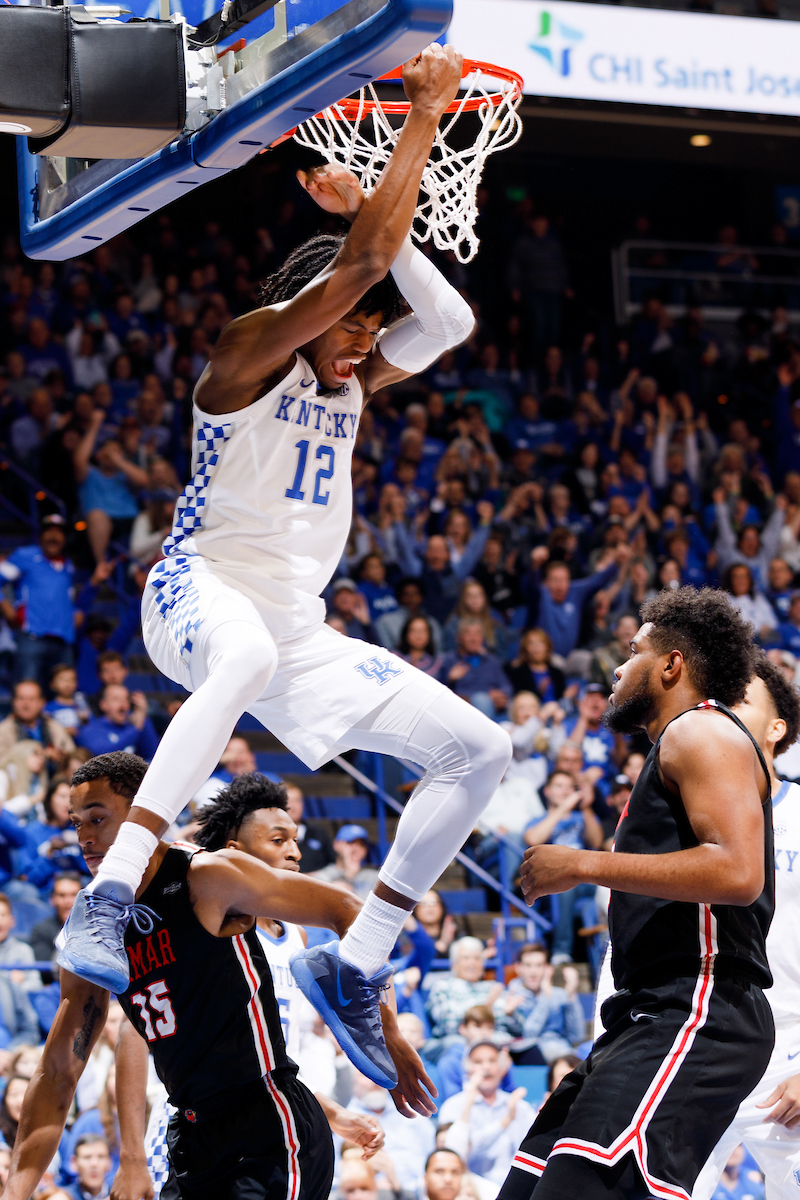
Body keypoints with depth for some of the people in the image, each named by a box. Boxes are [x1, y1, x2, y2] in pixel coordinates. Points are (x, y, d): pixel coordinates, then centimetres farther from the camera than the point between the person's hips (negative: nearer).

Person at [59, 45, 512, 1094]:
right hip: (202, 587, -8)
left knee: (478, 750, 2)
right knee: (247, 656, -46)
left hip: (298, 628, 8)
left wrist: (370, 215, -4)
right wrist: (422, 117, -15)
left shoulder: (350, 383, 18)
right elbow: (360, 265, -20)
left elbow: (448, 322, 3)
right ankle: (109, 900, -51)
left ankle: (354, 967, 5)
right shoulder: (248, 353, -6)